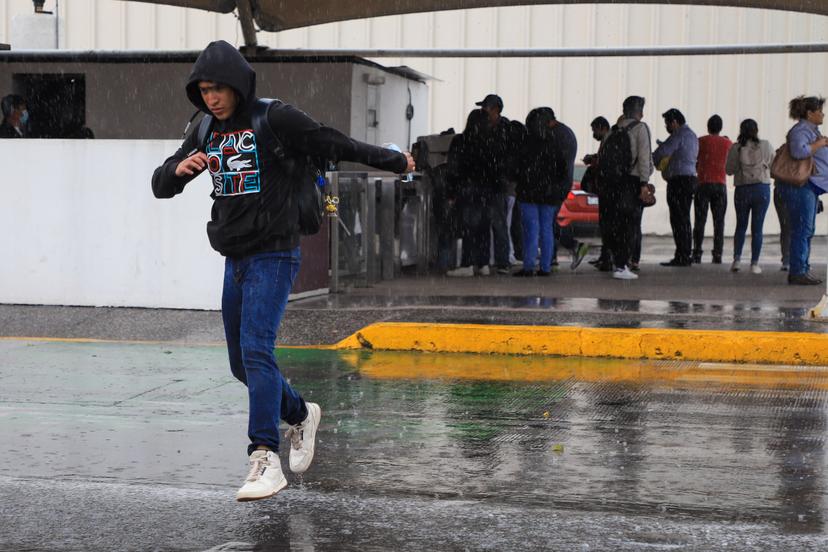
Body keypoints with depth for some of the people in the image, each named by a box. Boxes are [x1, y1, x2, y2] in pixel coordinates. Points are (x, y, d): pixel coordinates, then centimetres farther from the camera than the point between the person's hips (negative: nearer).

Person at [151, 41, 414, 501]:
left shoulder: (275, 119, -9)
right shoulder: (207, 132, 10)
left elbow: (335, 144, -2)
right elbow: (161, 186, 8)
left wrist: (394, 162, 5)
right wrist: (179, 169, -15)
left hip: (273, 255, -7)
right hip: (235, 258, 7)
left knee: (256, 350, -20)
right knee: (242, 363, 12)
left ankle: (265, 458, -21)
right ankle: (300, 415, 36)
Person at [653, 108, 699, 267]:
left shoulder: (679, 135, -12)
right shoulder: (692, 135, 20)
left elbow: (661, 152, -15)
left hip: (679, 181, -10)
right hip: (689, 178, 10)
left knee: (679, 220, -9)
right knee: (683, 219, 13)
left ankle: (681, 257, -10)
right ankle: (685, 256, 16)